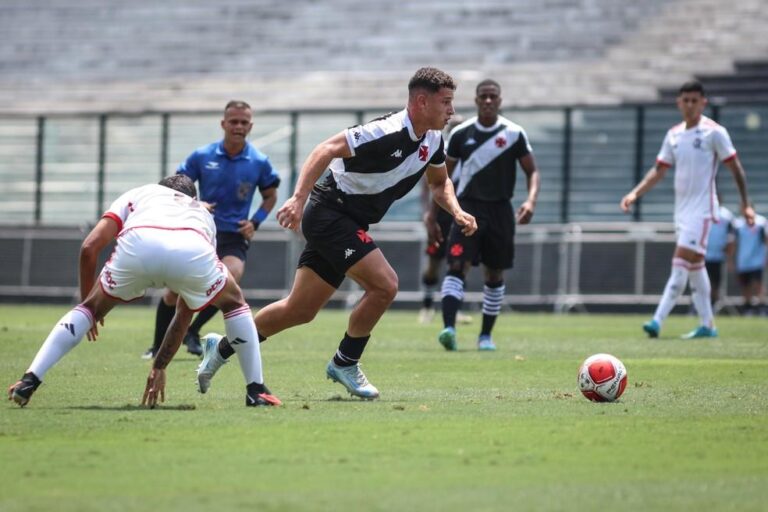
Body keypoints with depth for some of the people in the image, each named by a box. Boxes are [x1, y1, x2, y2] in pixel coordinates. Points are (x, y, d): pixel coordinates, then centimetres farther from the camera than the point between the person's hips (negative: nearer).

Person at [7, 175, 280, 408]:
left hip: (138, 244, -1)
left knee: (90, 308, 25)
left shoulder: (138, 194, 40)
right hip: (192, 251, 1)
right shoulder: (203, 215, 44)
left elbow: (89, 247, 24)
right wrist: (159, 367, 49)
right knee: (234, 303, 32)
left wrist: (88, 302, 39)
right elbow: (186, 311, 44)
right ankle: (256, 391, 29)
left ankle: (29, 380, 12)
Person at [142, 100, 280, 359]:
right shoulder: (202, 156, -4)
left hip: (234, 236, -1)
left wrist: (254, 222, -3)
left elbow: (270, 196, 13)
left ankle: (192, 333, -3)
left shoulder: (259, 162, -3)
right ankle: (158, 346, 22)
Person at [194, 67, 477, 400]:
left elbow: (440, 182, 21)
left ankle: (222, 349, 27)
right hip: (329, 213, -9)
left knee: (300, 310, 12)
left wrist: (456, 211, 1)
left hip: (348, 223, 9)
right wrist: (299, 198, -36)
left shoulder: (433, 141, 3)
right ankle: (345, 363, -2)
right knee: (384, 284, -20)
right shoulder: (387, 132, -24)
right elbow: (326, 150, -27)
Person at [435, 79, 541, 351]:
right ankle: (448, 327, -31)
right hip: (468, 206, -1)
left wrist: (530, 200, -17)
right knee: (457, 266, -18)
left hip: (500, 209, 1)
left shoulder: (514, 133, -1)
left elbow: (532, 171, 2)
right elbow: (444, 174, 11)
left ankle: (486, 335, 20)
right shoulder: (461, 133, 2)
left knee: (495, 274, 8)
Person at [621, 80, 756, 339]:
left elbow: (735, 168, -4)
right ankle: (707, 325, 15)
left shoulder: (714, 132, -7)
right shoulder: (673, 135, 10)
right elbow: (659, 170, 14)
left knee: (681, 264, -15)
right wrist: (635, 193, 1)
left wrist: (745, 204, -7)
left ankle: (657, 321, -22)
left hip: (702, 209, -7)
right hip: (681, 208, 7)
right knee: (694, 267, 10)